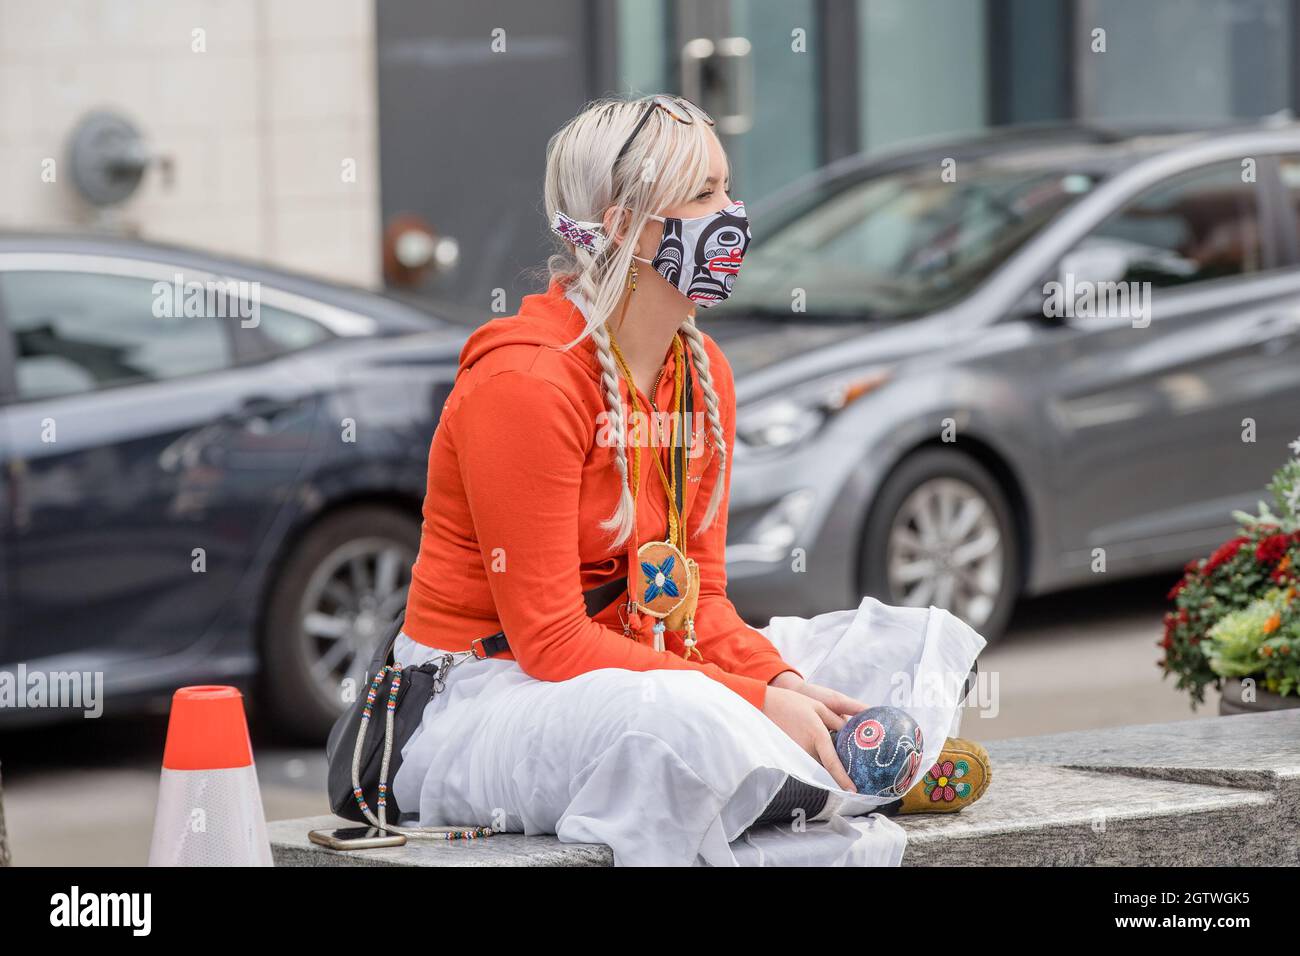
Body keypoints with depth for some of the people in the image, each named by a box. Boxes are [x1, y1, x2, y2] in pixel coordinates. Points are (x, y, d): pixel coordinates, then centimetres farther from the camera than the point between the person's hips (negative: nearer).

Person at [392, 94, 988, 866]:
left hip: (636, 669, 9)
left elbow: (699, 597, 8)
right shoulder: (524, 379, -20)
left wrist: (778, 679, -14)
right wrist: (758, 703, -26)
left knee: (918, 643, 5)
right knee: (675, 719, -41)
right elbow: (550, 639, -23)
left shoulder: (705, 372, 7)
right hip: (487, 696, -9)